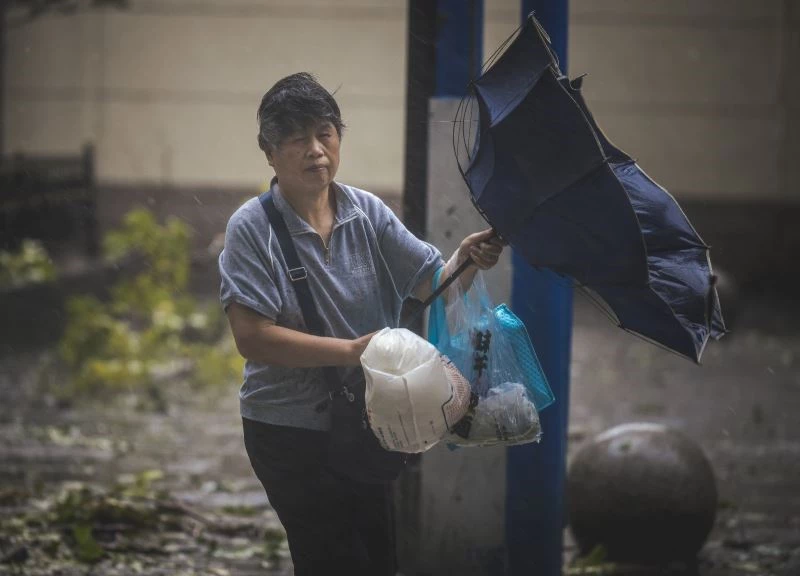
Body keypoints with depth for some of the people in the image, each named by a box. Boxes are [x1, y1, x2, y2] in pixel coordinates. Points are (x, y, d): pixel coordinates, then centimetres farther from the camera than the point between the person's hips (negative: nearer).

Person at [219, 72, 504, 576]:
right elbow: (252, 337, -21)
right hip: (292, 434, -5)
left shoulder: (368, 213, -2)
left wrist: (464, 263, -30)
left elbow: (431, 285, -7)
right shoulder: (252, 228, -14)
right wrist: (351, 350, -26)